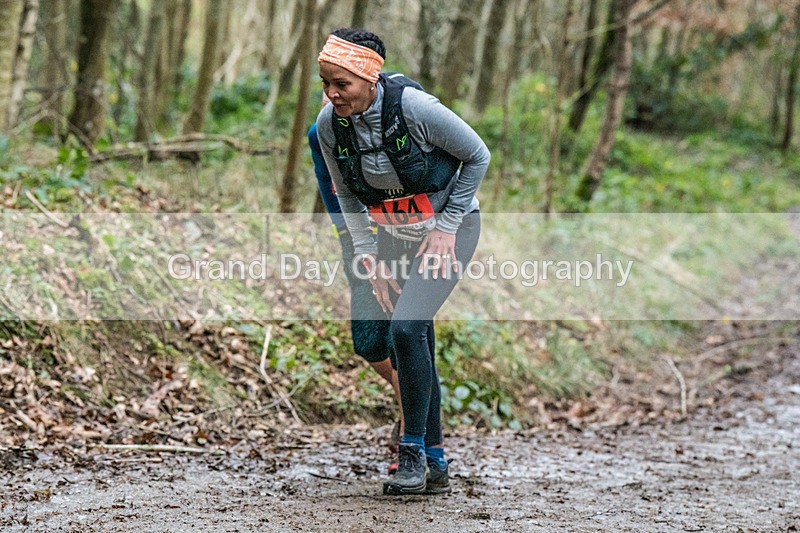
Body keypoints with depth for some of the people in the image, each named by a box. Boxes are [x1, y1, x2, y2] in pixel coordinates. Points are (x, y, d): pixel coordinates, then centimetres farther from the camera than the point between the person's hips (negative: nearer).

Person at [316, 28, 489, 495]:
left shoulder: (414, 107, -27)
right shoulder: (329, 124, -12)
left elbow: (478, 156, -13)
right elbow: (348, 196, 3)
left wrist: (446, 228, -13)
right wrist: (368, 257, -6)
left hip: (450, 226, -5)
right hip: (394, 234, 5)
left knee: (406, 329, -21)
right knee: (411, 346, 5)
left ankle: (414, 451, -10)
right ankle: (435, 463, 15)